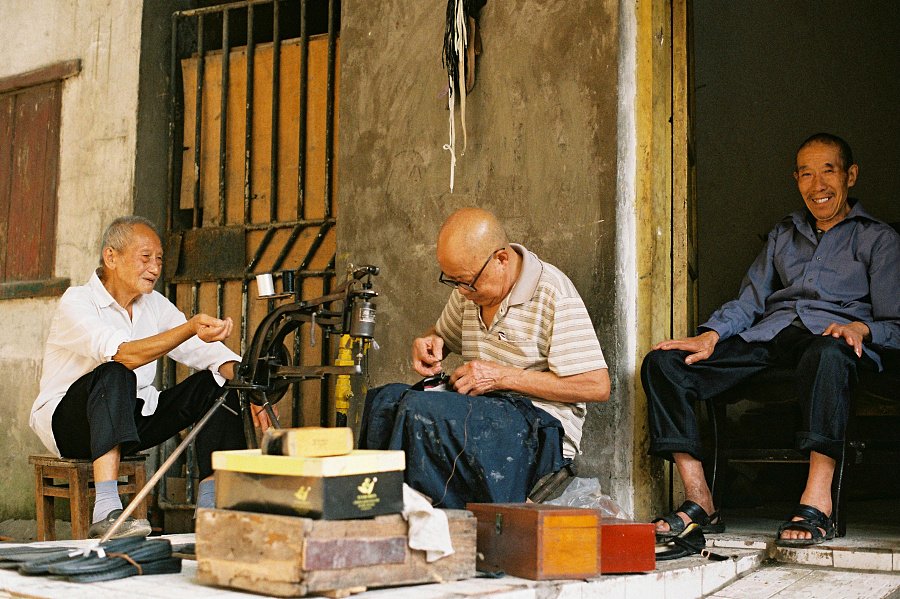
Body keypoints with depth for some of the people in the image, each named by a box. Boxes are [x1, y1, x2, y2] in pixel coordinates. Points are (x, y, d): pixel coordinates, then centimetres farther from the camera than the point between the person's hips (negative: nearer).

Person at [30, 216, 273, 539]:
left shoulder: (154, 305, 5)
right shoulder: (76, 304, -17)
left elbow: (210, 353, -1)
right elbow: (125, 354, -35)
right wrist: (191, 328, -47)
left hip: (131, 420, 7)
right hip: (66, 421, -7)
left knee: (217, 382, -8)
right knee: (114, 375, -37)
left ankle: (209, 508, -13)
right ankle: (106, 513, -47)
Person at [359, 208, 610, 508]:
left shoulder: (554, 295, -11)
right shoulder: (468, 291, 11)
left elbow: (597, 386, -16)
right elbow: (443, 334, 32)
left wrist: (503, 376, -17)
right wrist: (429, 343, 3)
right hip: (484, 413, 8)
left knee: (418, 406, -28)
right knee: (386, 398, -17)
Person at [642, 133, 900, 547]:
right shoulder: (784, 235, 31)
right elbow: (750, 299, 22)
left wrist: (860, 328, -16)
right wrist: (711, 335, 1)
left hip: (832, 332, -4)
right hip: (769, 335, 5)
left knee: (826, 355, -45)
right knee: (662, 363, -18)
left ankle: (817, 501, -48)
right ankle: (699, 502, -21)